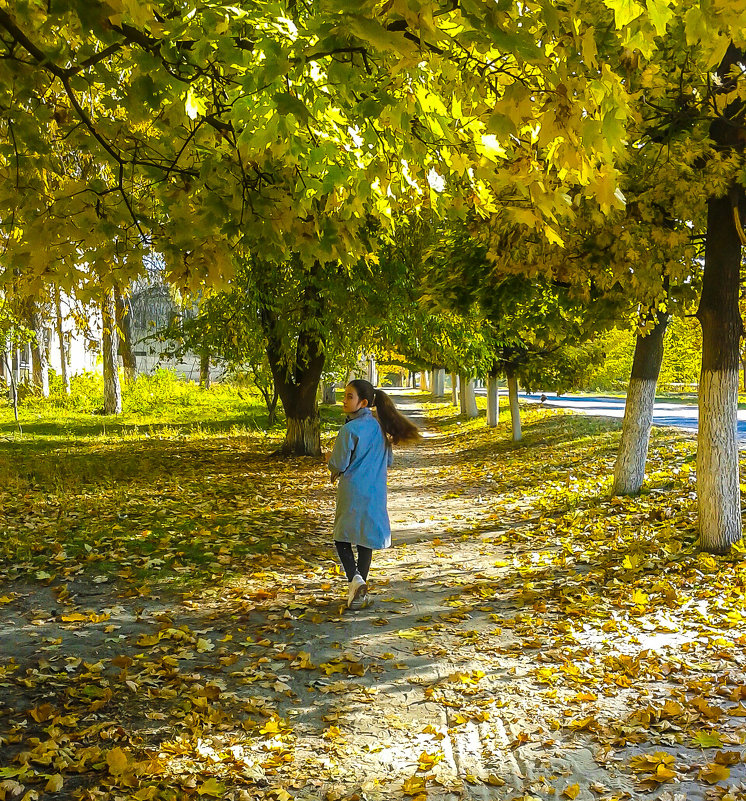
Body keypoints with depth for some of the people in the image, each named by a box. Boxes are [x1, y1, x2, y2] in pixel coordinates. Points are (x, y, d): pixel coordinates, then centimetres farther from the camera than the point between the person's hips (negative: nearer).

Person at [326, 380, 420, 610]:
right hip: (376, 493, 5)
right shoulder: (380, 427, 5)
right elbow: (389, 461, 13)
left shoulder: (349, 429, -15)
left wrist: (329, 459, 10)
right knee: (366, 540, 13)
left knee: (342, 537, 9)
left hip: (352, 492, -5)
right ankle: (360, 592, 18)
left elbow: (339, 465, -11)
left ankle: (355, 578, -13)